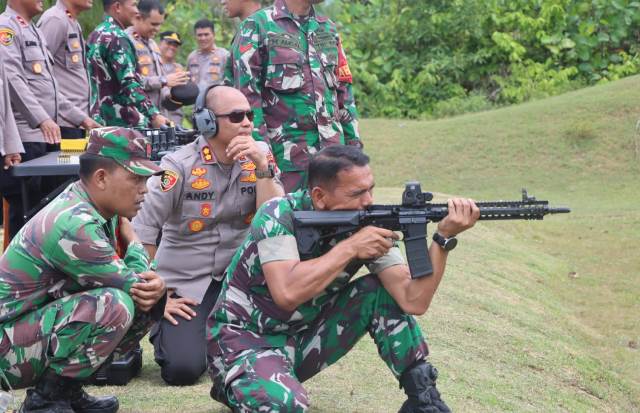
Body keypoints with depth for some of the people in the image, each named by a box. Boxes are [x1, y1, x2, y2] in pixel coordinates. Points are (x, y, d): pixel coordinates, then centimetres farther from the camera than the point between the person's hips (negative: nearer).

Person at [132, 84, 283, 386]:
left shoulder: (260, 156, -2)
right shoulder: (180, 166, -14)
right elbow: (139, 235, -16)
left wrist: (261, 168, -22)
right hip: (186, 283, -4)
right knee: (183, 369, -23)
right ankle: (163, 328, 15)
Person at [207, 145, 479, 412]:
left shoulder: (369, 225, -9)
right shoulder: (278, 216, -22)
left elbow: (413, 301, -17)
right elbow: (287, 293, -37)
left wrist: (444, 237, -28)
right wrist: (350, 247, -30)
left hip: (305, 339, 5)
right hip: (244, 339, -5)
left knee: (379, 291, -11)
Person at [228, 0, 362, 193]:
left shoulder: (328, 29, 16)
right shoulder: (257, 27, -2)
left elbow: (343, 90, 19)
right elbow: (247, 96, -8)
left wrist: (354, 143, 12)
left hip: (333, 149, 5)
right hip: (287, 153, -5)